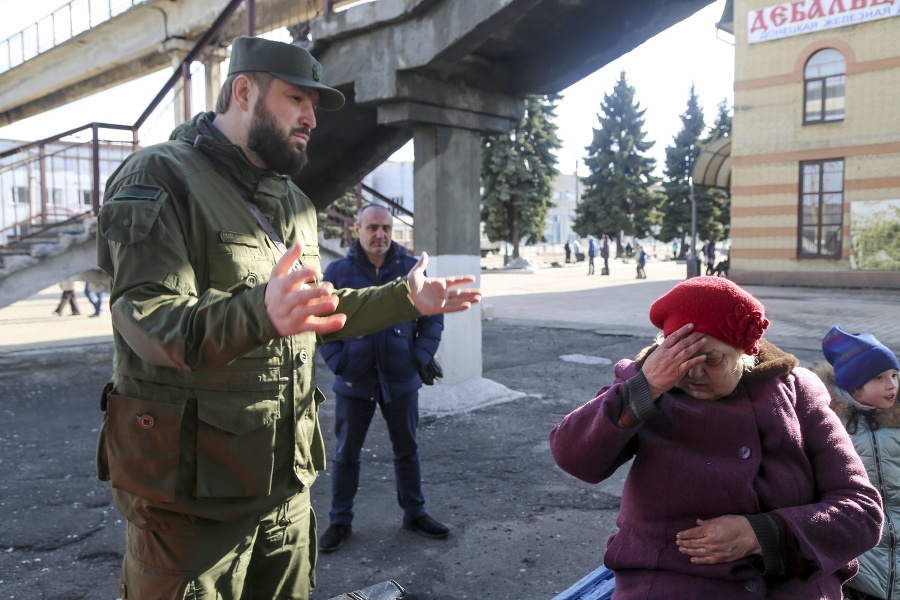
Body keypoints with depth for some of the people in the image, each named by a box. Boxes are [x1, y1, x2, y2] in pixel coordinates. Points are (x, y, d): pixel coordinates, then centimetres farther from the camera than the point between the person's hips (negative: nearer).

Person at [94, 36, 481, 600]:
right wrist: (259, 313, -44)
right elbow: (148, 320, -26)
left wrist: (406, 299, 12)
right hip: (192, 484, -7)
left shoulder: (293, 200, 14)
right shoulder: (160, 177, -13)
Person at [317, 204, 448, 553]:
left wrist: (420, 358, -5)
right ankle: (340, 522, 26)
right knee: (346, 454, 11)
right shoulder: (338, 271, -4)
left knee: (407, 450, 15)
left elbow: (433, 317, 4)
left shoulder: (410, 269, -1)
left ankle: (414, 514, 32)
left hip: (401, 380, 1)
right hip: (353, 381, -1)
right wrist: (337, 362, -10)